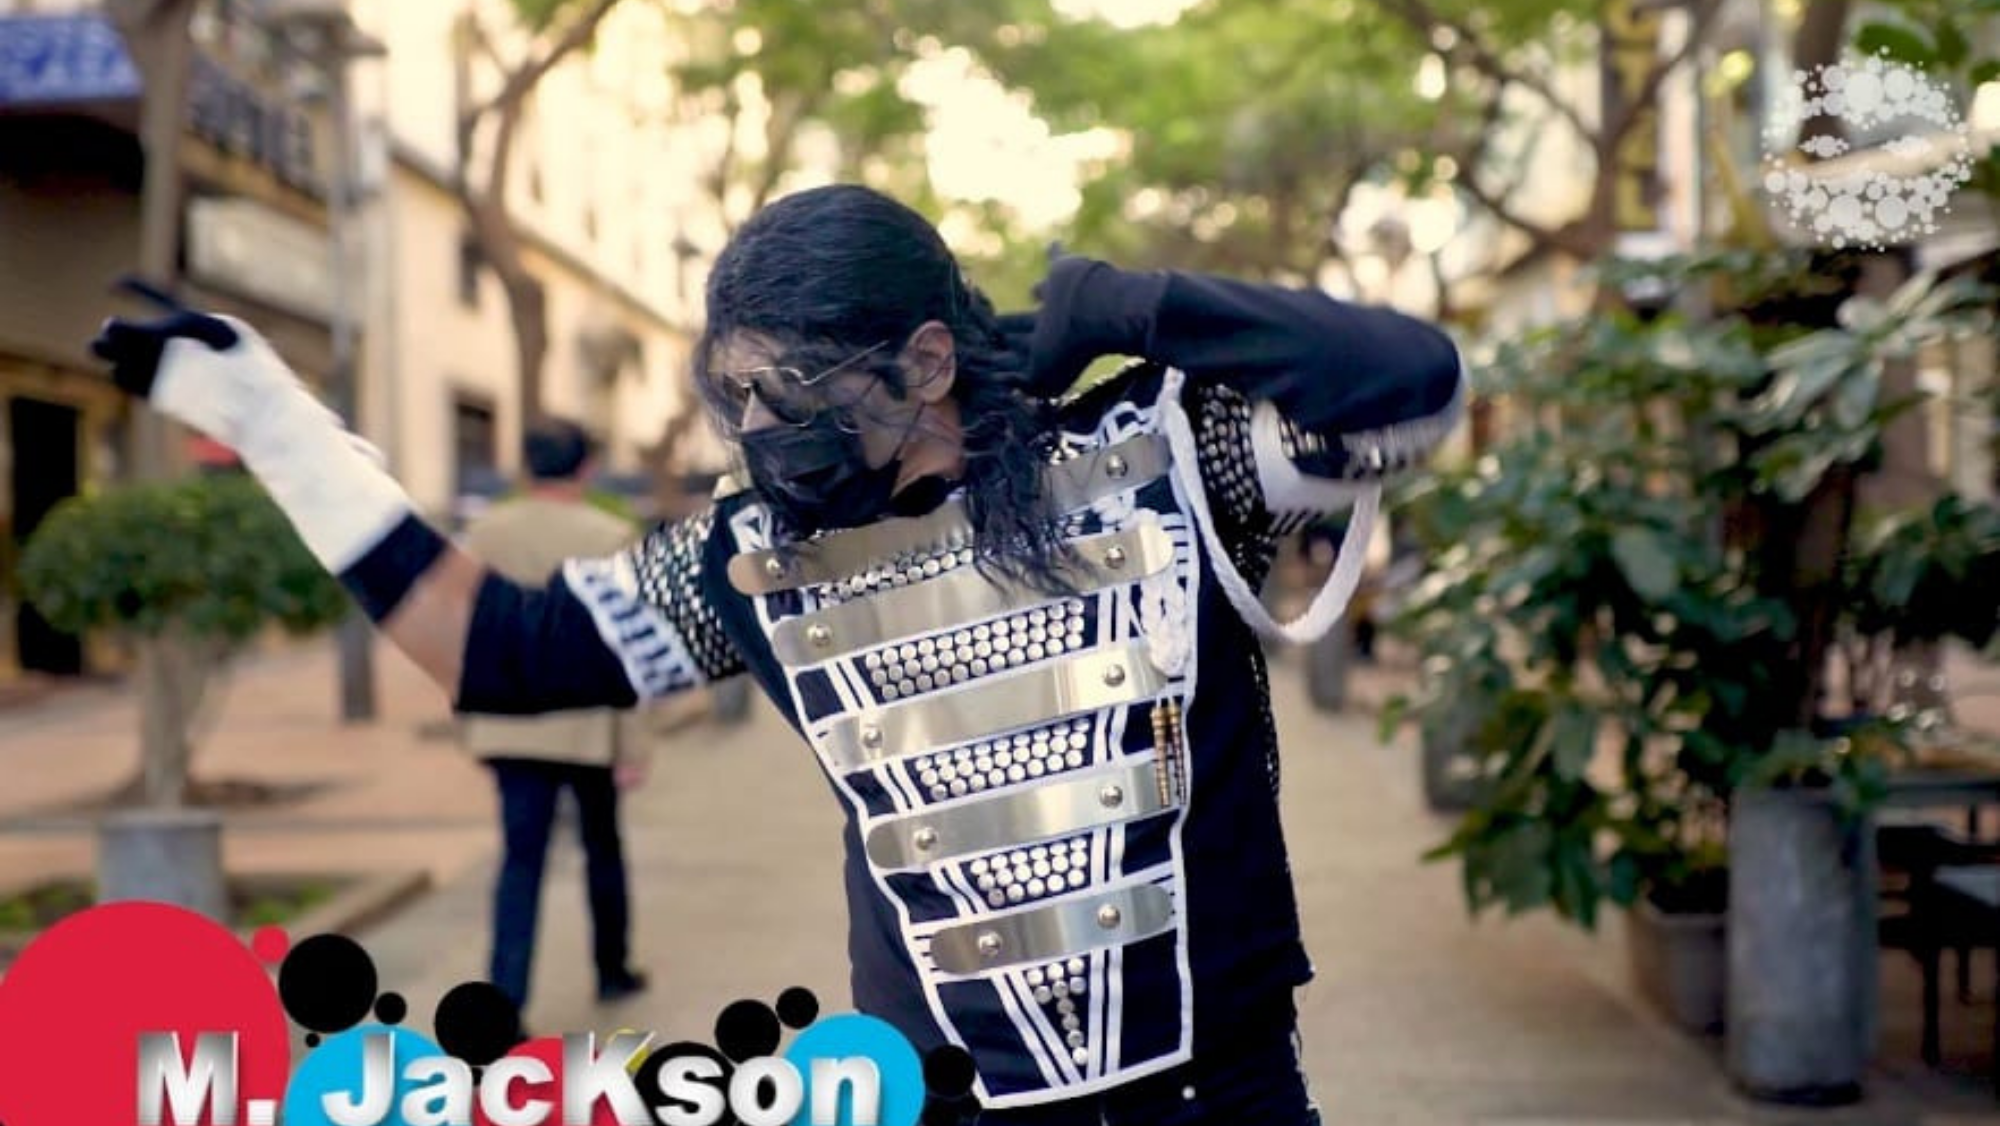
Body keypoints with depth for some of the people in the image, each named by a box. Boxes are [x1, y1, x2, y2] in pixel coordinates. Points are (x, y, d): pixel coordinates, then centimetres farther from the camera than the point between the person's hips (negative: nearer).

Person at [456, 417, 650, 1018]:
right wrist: (633, 742, -6)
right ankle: (612, 968, 33)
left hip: (509, 727, 2)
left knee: (521, 859, 2)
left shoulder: (483, 532, 1)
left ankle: (505, 997, -9)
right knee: (602, 849, 18)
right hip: (591, 726, -2)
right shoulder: (613, 538, -8)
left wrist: (468, 719, 13)